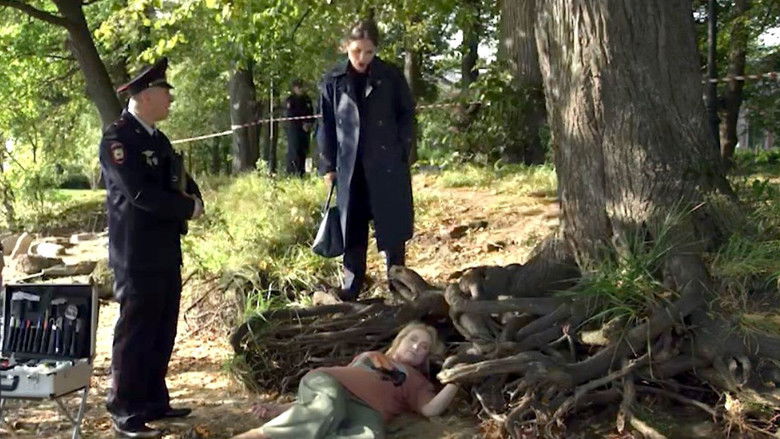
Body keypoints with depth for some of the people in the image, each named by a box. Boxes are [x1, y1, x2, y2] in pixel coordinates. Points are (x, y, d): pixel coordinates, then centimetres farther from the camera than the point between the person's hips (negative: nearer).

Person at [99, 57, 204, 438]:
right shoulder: (117, 138, -14)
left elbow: (181, 182, 17)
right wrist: (187, 208, -12)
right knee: (135, 332, -2)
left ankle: (153, 402, 25)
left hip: (166, 252, 9)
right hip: (138, 256, -9)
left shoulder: (157, 138, 15)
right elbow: (141, 193, -23)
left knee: (162, 332, 14)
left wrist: (193, 199, -6)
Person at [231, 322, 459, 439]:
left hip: (365, 409, -1)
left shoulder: (416, 381, 29)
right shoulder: (369, 356, 35)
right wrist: (283, 408, 19)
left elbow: (431, 409, 9)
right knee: (327, 411, -39)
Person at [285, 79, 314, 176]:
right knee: (294, 149, -10)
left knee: (304, 150, 1)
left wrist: (309, 123, -2)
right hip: (294, 128, -4)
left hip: (305, 128, 4)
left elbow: (311, 113, 16)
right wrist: (302, 124, -11)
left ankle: (302, 172, 4)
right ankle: (292, 172, -10)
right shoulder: (290, 100, 1)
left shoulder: (307, 99, 14)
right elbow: (291, 115, -6)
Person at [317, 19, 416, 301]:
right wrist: (328, 165, 4)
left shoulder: (391, 77, -1)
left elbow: (407, 116, 5)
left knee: (392, 228, 5)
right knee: (352, 231, 7)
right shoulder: (333, 81, 3)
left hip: (387, 165, -1)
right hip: (350, 167, 1)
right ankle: (350, 292, 15)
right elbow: (326, 125, 7)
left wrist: (402, 154, -3)